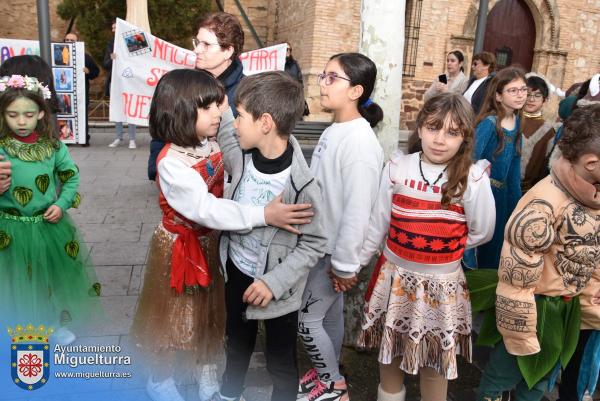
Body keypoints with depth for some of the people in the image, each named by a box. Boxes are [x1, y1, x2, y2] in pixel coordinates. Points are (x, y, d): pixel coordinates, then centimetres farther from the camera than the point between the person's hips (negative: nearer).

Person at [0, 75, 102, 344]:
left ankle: (56, 324, 40)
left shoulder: (53, 145, -5)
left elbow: (71, 177, 4)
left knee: (54, 276, 17)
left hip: (50, 225, 2)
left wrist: (61, 204, -8)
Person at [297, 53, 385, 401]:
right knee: (331, 314, 22)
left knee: (308, 320, 4)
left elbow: (357, 209, -25)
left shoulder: (359, 142, -25)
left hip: (336, 251, -8)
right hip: (323, 244, 8)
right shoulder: (334, 131, 3)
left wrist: (345, 263, -20)